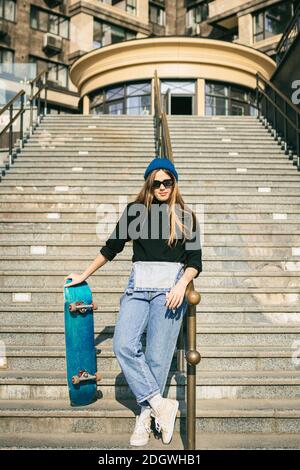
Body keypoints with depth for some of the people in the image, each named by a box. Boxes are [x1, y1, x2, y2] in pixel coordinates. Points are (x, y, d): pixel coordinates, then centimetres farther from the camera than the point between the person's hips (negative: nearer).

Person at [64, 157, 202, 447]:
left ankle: (144, 416, 7)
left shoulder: (185, 217, 8)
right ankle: (161, 404, -9)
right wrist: (85, 275, 21)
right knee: (123, 345, -17)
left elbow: (195, 261, 7)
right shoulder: (135, 211, 11)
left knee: (157, 355, -5)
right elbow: (112, 247, 19)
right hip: (138, 285, 2)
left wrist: (181, 284, -12)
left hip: (170, 286, -2)